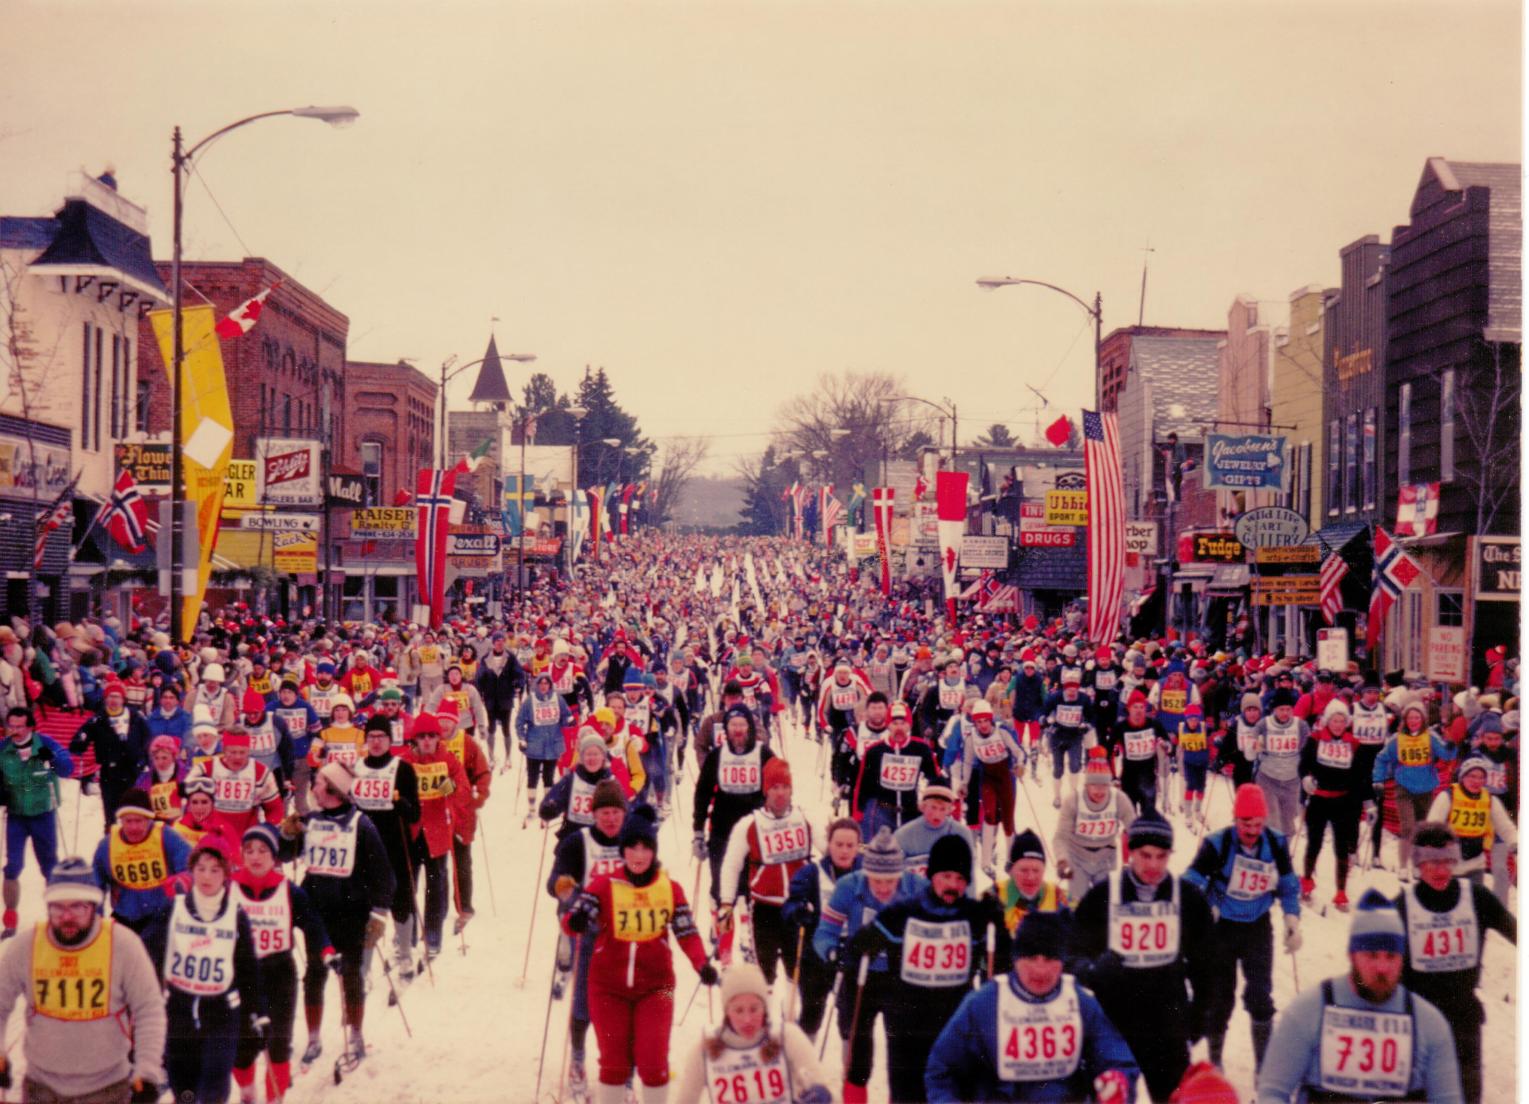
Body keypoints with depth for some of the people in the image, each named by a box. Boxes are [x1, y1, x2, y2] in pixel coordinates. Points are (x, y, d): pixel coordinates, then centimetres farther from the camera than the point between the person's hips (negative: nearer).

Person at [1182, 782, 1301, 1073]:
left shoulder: (1276, 845, -8)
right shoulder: (1217, 844, -19)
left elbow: (1289, 885, 7)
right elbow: (1191, 883, -14)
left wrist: (1293, 921, -1)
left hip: (1258, 928, 2)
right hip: (1220, 927, -2)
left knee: (1260, 996, -4)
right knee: (1218, 996, 7)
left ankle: (1264, 1064, 8)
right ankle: (1214, 1058, 28)